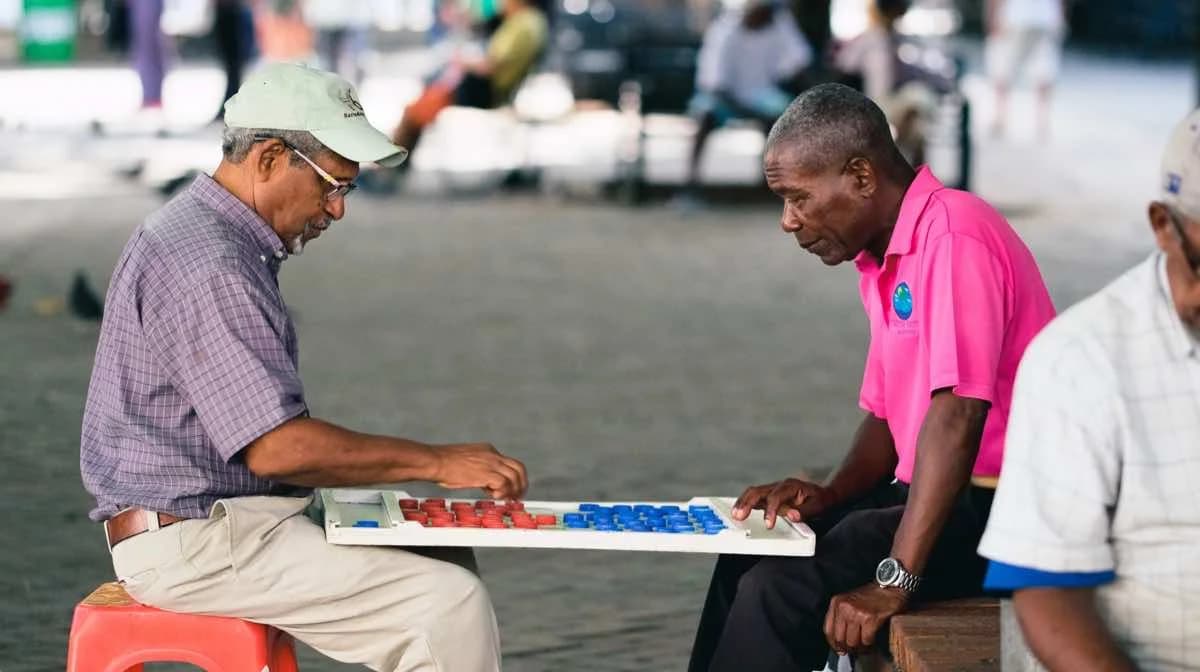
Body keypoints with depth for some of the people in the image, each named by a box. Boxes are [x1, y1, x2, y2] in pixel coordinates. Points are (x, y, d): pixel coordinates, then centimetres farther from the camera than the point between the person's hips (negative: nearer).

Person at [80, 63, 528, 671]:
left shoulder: (195, 231, 14)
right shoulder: (206, 268, -21)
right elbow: (276, 447, -26)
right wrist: (436, 462, -17)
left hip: (225, 518, 11)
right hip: (198, 542, -11)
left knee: (445, 561, 10)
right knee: (450, 604, -17)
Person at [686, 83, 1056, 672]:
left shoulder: (953, 236, -18)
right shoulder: (884, 258, 14)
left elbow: (957, 413, -26)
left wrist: (895, 581, -28)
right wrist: (831, 494, 2)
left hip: (996, 511, -10)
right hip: (940, 495, 10)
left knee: (780, 592, -20)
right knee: (750, 555, 15)